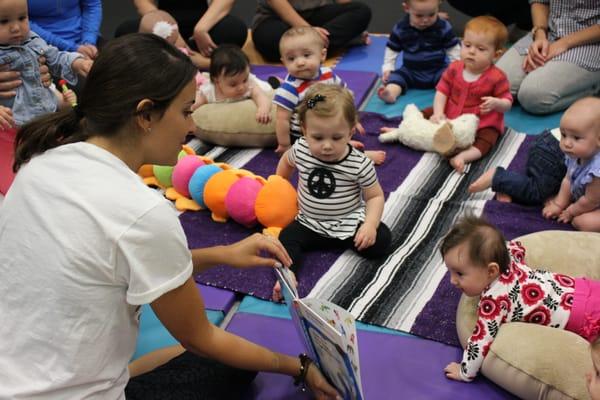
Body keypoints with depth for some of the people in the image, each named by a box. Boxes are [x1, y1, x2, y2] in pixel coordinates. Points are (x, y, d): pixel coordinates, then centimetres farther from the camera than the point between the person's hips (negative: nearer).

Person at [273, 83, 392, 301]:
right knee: (286, 237, -24)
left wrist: (370, 224, -25)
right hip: (310, 223, 2)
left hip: (349, 222, -2)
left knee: (381, 241, -23)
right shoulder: (300, 150, -10)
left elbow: (375, 196, -9)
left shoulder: (359, 164, -19)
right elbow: (286, 160, 15)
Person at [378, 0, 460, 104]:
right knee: (396, 76, -26)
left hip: (437, 70, 0)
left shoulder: (444, 27, -7)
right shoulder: (400, 28, -5)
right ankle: (390, 93, -52)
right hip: (410, 71, 0)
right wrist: (387, 68, -2)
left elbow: (454, 49, 3)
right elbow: (391, 50, 7)